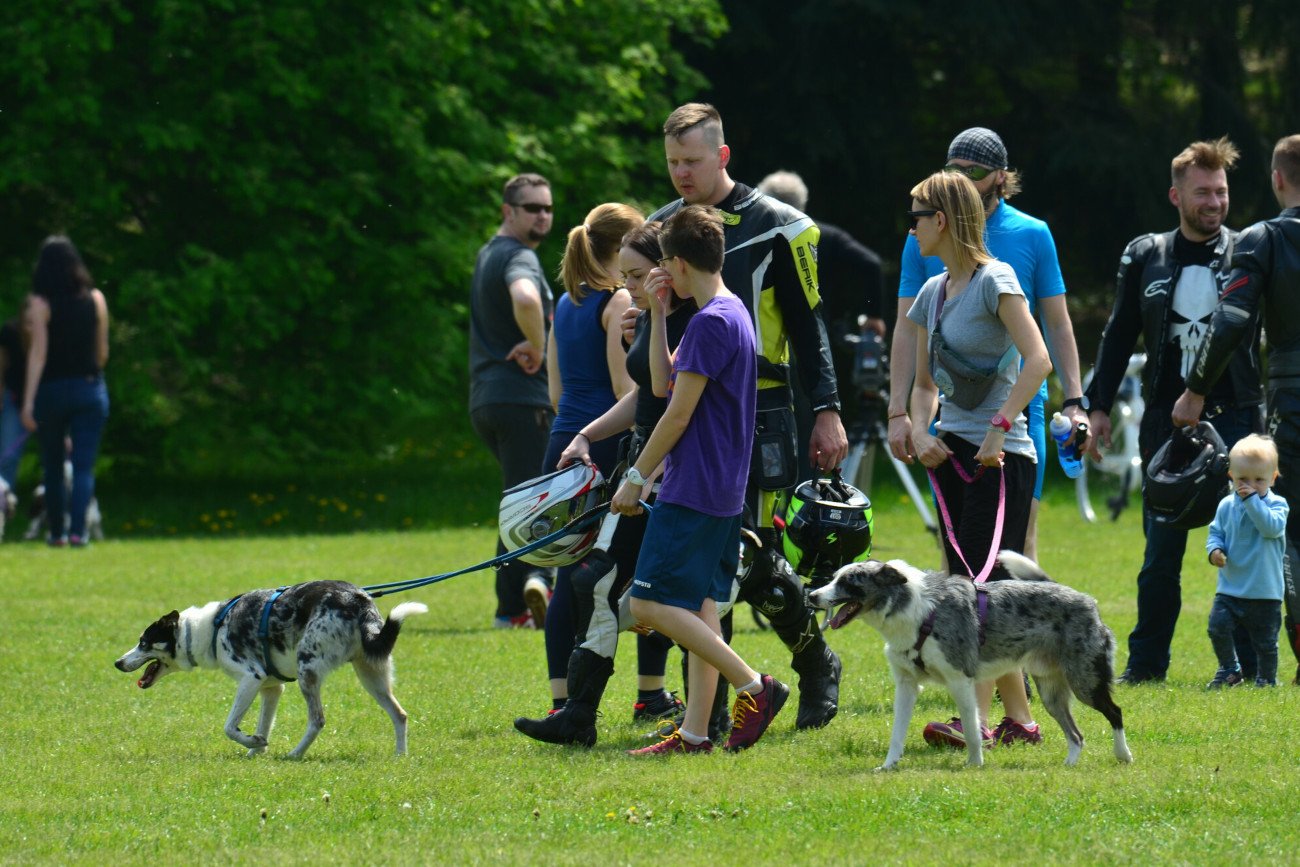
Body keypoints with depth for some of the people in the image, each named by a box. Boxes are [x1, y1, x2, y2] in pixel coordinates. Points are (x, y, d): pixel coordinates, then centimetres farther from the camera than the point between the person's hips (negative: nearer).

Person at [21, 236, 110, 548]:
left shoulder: (40, 303, -8)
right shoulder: (96, 300, 1)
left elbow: (38, 354, -12)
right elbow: (102, 351, 8)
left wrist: (28, 402, -13)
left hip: (52, 390, -2)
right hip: (90, 389, 2)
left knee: (52, 466, 12)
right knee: (84, 465, 0)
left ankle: (56, 531, 17)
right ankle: (78, 529, -14)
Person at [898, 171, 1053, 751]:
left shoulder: (994, 281, -8)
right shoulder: (932, 294, 15)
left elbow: (1037, 360, -16)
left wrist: (999, 428, -20)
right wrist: (921, 431, 2)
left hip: (1001, 455, -8)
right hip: (952, 454, 8)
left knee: (987, 585, -16)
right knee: (967, 586, 5)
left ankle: (977, 720, -23)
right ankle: (1019, 718, 11)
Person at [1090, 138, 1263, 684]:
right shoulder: (1145, 258, 9)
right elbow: (1119, 336, 14)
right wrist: (1098, 407, 9)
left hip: (1235, 418, -2)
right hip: (1166, 423, 2)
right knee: (1161, 550, 5)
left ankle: (1248, 663, 6)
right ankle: (1147, 664, 14)